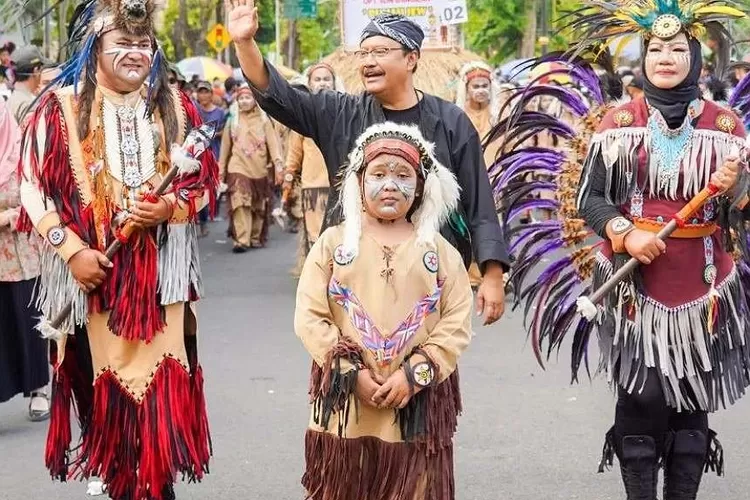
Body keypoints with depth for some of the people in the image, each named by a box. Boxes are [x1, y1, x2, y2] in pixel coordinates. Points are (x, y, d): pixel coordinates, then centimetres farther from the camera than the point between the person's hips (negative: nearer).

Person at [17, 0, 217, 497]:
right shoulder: (61, 107, -2)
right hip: (94, 270, -2)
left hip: (160, 271, 2)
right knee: (106, 386, 3)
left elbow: (205, 181, 11)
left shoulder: (176, 106, 7)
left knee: (161, 386, -2)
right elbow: (34, 189, -2)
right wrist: (71, 249, -11)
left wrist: (172, 207, -10)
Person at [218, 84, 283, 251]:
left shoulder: (263, 120, 5)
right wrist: (221, 169, 11)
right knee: (240, 203, -15)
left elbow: (272, 141, -2)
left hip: (259, 168, 1)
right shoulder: (233, 120, 8)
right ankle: (241, 240, -19)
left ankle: (256, 238, 23)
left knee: (259, 206, 9)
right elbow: (225, 145, 10)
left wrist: (278, 161, -15)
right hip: (238, 168, -1)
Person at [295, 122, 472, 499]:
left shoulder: (438, 250, 7)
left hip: (417, 404, 0)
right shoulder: (334, 242, 5)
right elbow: (310, 317, -2)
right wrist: (351, 373, -11)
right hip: (345, 400, 0)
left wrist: (413, 374, -12)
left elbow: (457, 323, -1)